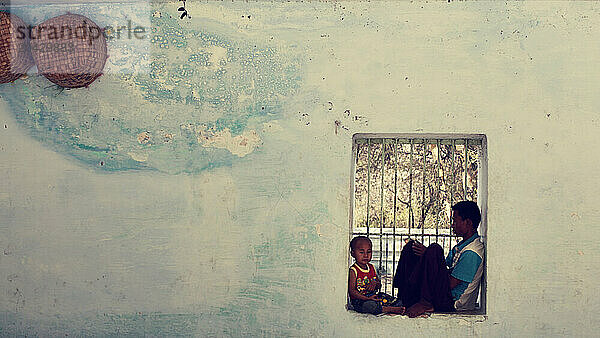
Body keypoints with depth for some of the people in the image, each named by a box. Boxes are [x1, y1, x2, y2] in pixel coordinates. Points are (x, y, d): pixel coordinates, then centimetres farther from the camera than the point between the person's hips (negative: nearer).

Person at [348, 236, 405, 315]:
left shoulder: (372, 268, 11)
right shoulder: (353, 270, -11)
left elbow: (379, 285, 17)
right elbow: (351, 291, -17)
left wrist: (375, 283, -8)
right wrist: (367, 298, -26)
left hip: (373, 296, 7)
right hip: (359, 300, -7)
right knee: (370, 305, -38)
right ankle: (387, 309, -22)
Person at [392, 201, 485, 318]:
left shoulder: (472, 252, -19)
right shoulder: (462, 245, 12)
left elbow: (450, 284, -21)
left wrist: (427, 254, -16)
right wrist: (426, 254, -2)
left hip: (453, 303, -10)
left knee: (434, 249, -28)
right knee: (411, 247, 10)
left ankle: (426, 303, -22)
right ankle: (405, 300, 2)